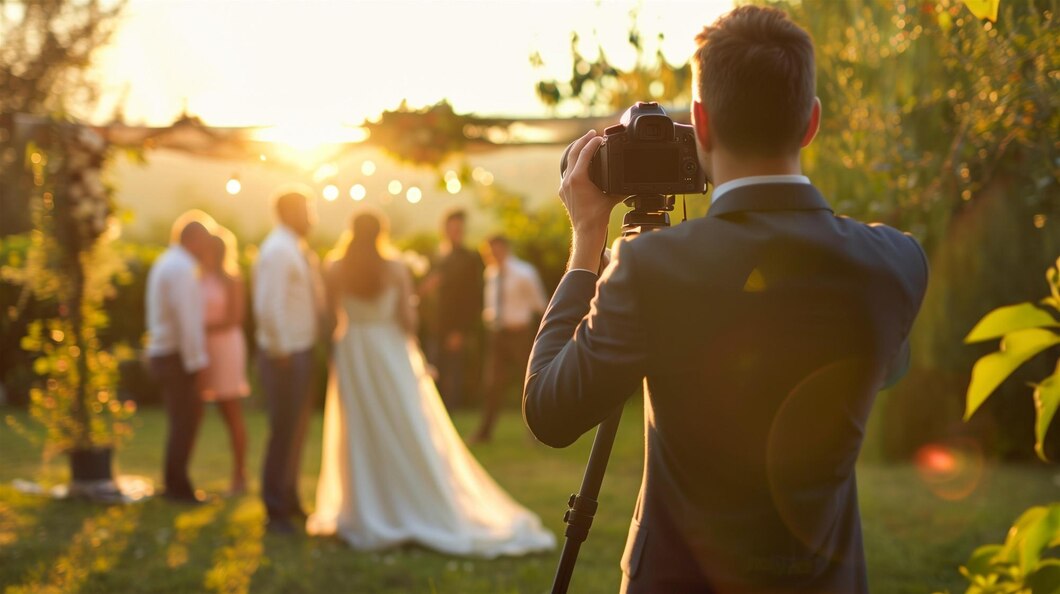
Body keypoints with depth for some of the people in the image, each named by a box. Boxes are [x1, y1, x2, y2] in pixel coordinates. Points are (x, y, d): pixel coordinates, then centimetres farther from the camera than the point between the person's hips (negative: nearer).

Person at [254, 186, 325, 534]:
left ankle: (289, 501, 31)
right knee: (284, 430, -2)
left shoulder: (297, 250, 13)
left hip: (301, 351, 10)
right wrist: (280, 352, -21)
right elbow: (268, 308, -24)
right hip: (285, 354, -9)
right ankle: (276, 510, 8)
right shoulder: (278, 250, -17)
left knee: (297, 428, 18)